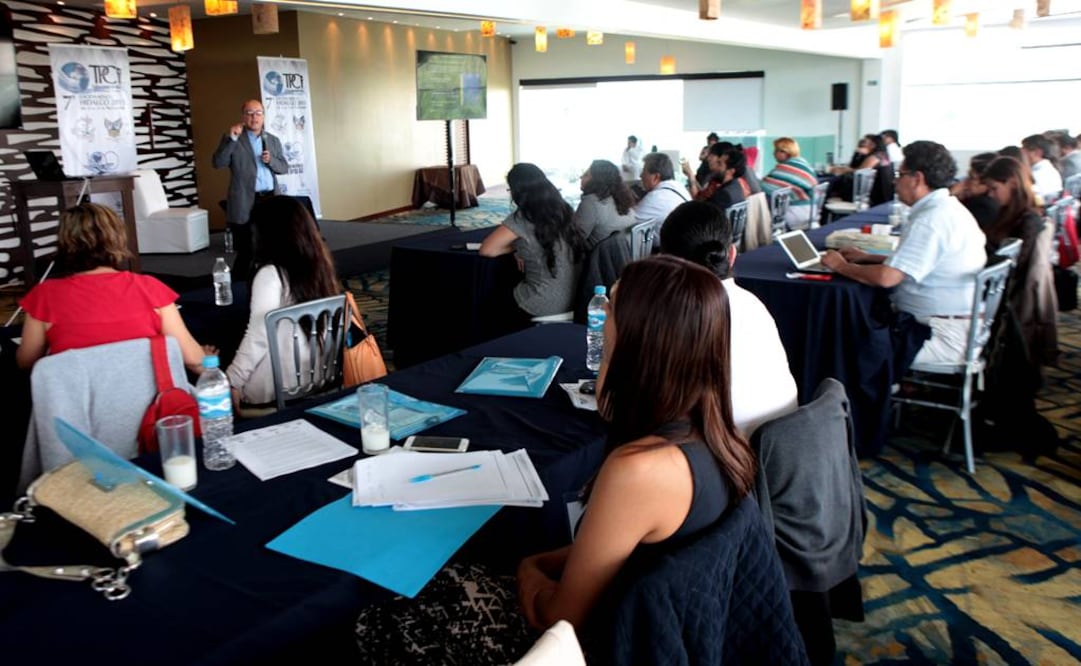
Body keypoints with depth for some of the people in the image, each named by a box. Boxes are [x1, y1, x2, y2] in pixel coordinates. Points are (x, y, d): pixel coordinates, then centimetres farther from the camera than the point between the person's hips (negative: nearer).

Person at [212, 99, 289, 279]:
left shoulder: (273, 140, 15)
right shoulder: (232, 139, 3)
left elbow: (284, 168, 14)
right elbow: (218, 163, -9)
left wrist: (271, 160, -7)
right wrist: (231, 138, -16)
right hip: (245, 203, -4)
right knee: (246, 252, -2)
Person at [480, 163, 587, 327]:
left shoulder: (522, 218, -15)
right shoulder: (562, 209, 4)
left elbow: (486, 250, -12)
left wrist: (516, 247, 1)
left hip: (545, 308, -7)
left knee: (499, 306, 23)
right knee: (507, 297, 30)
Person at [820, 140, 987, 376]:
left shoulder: (931, 221, -21)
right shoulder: (949, 209, 11)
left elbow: (886, 277, -27)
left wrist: (841, 266, -10)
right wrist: (867, 258, 15)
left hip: (942, 337, -10)